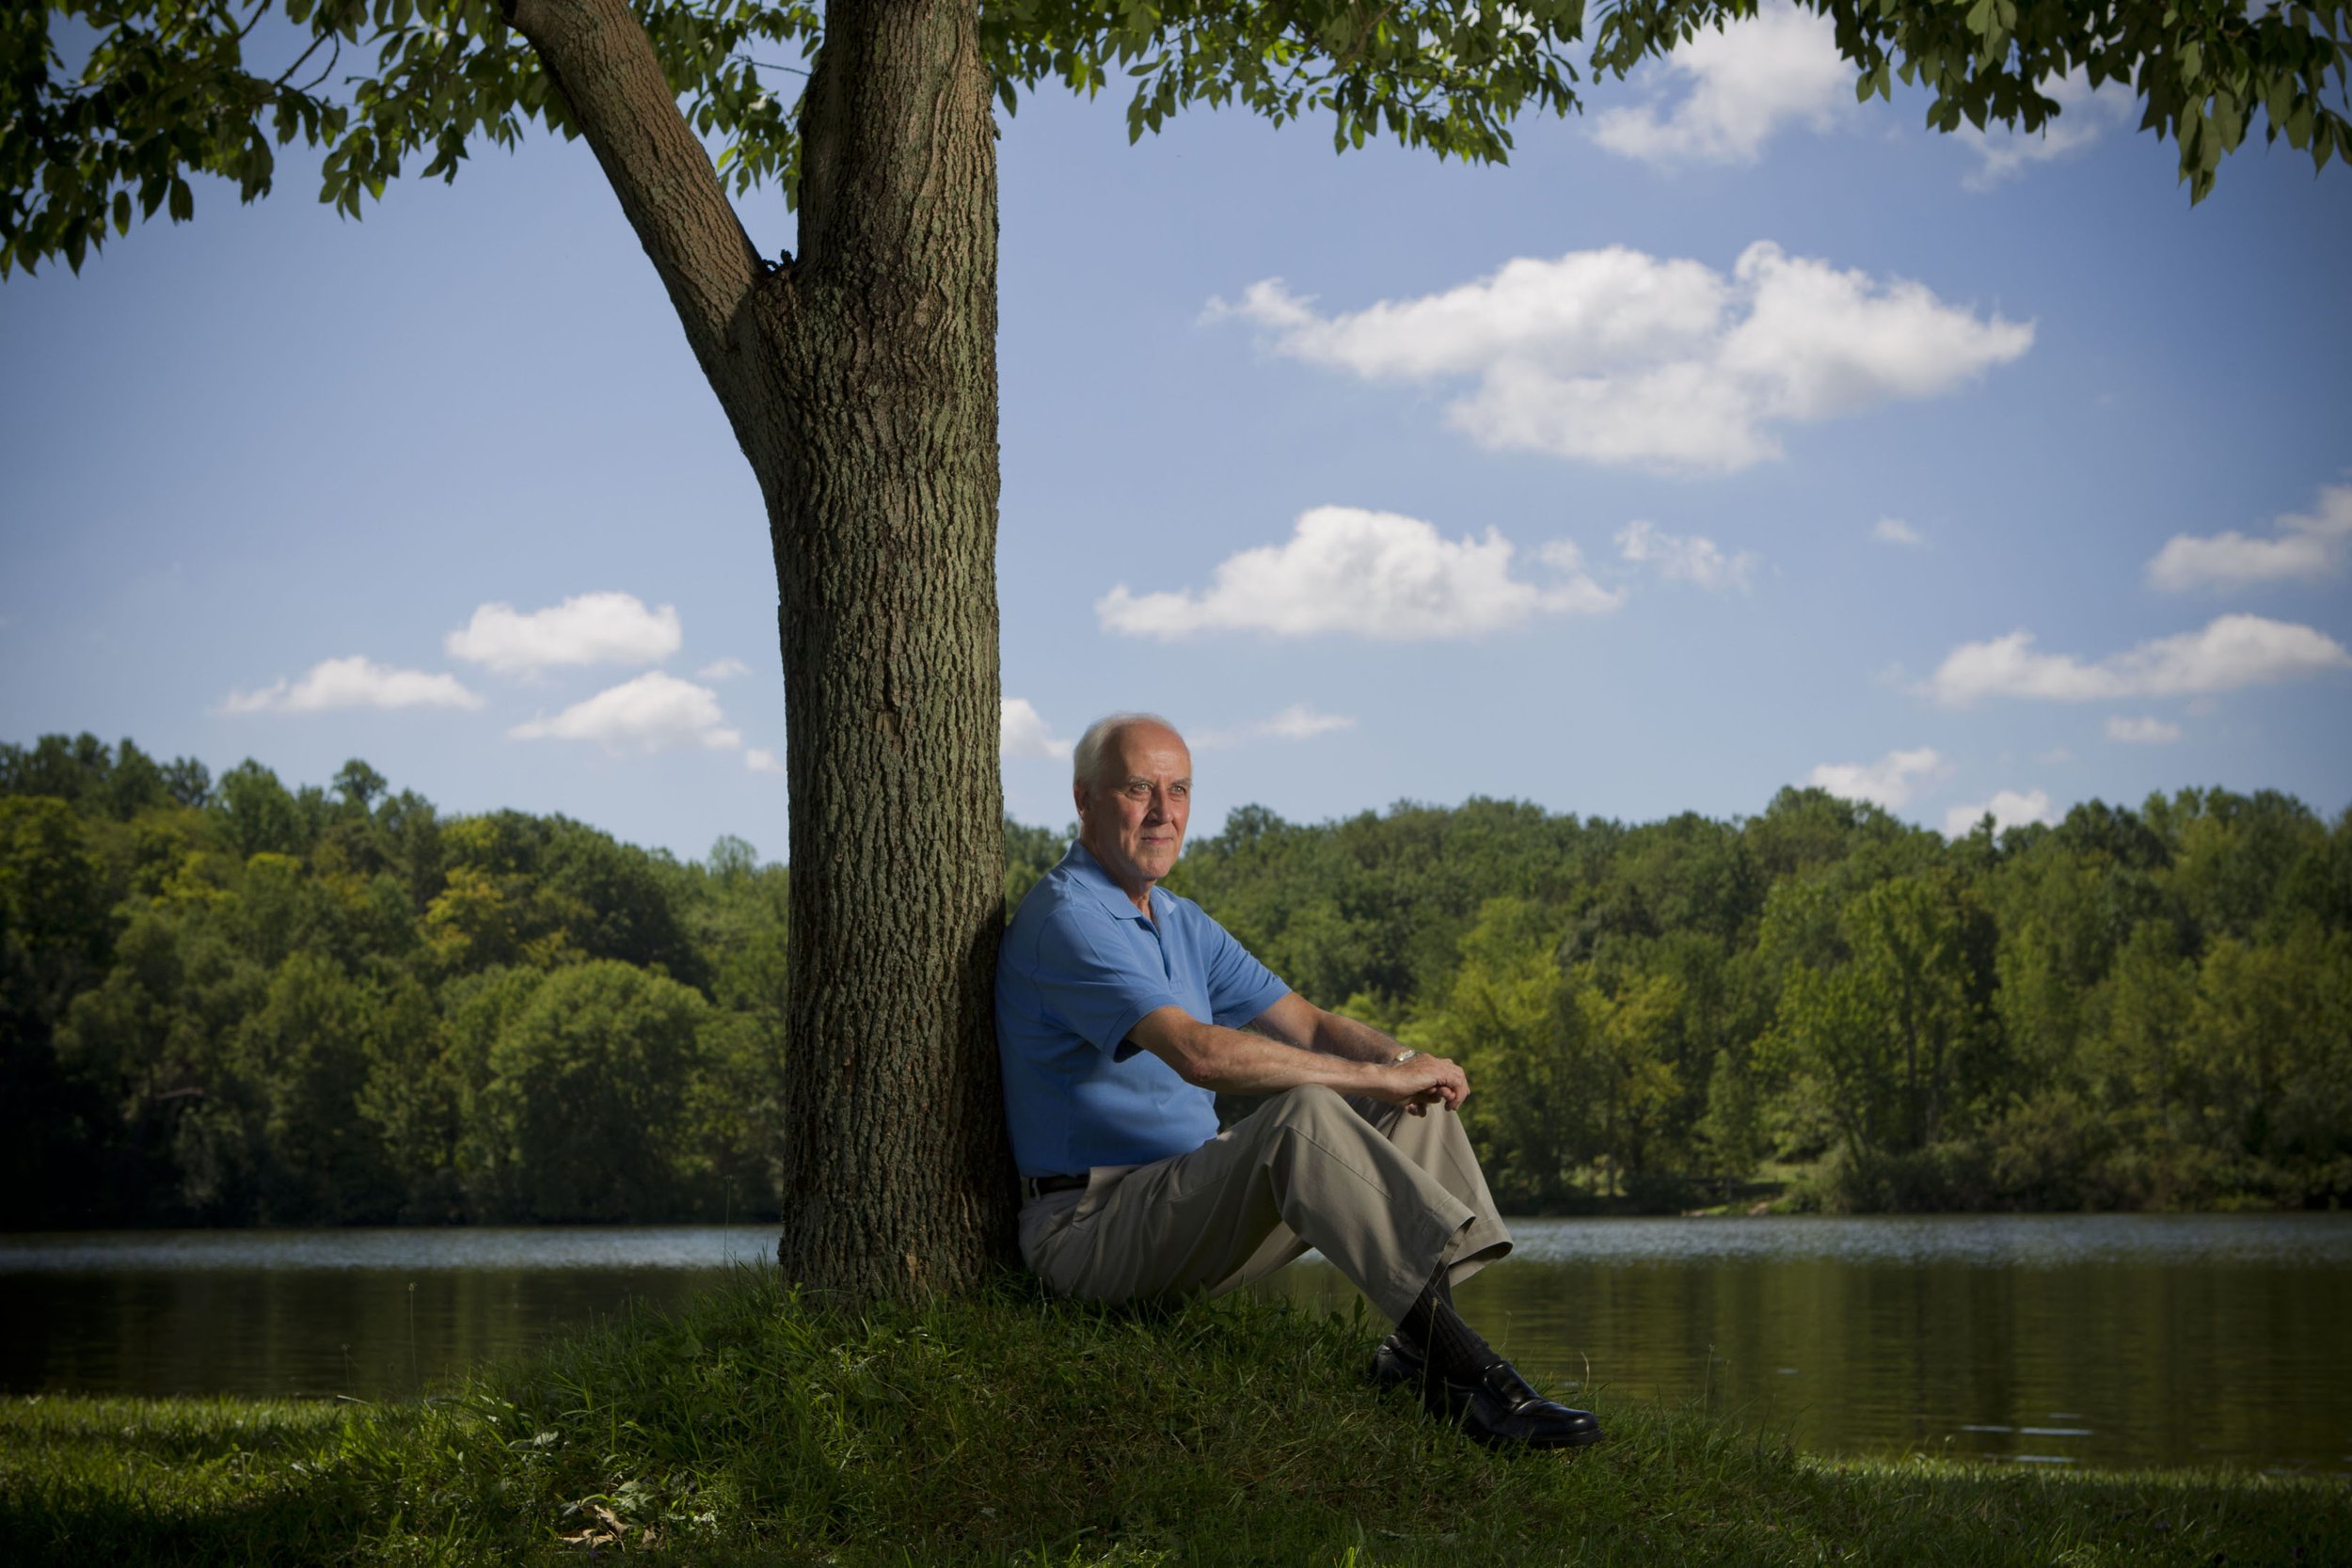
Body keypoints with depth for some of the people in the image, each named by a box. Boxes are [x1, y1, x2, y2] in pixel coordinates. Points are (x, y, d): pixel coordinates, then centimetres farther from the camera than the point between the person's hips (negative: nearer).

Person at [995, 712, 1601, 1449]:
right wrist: (1376, 1076, -22)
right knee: (1303, 1115, -33)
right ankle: (1467, 1373, -42)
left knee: (1416, 1113, 1)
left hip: (1187, 1211, 10)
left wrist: (1406, 1062, -10)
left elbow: (1307, 1024, 13)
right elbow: (1200, 1054, -27)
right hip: (1087, 1228, -10)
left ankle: (1419, 1356, -16)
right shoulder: (1065, 919, -15)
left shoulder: (1181, 924, 18)